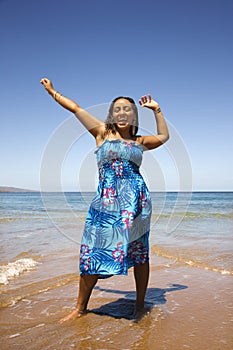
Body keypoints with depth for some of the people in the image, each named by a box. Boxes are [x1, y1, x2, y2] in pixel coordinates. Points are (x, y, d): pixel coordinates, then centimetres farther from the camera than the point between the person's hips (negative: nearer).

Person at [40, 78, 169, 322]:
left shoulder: (139, 141, 16)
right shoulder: (102, 132, 11)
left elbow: (164, 136, 32)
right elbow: (75, 107, 17)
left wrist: (156, 109, 28)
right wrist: (51, 91, 25)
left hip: (136, 200, 2)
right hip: (106, 201, -1)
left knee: (139, 253, 5)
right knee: (91, 253, 0)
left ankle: (140, 306, 20)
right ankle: (81, 307, 16)